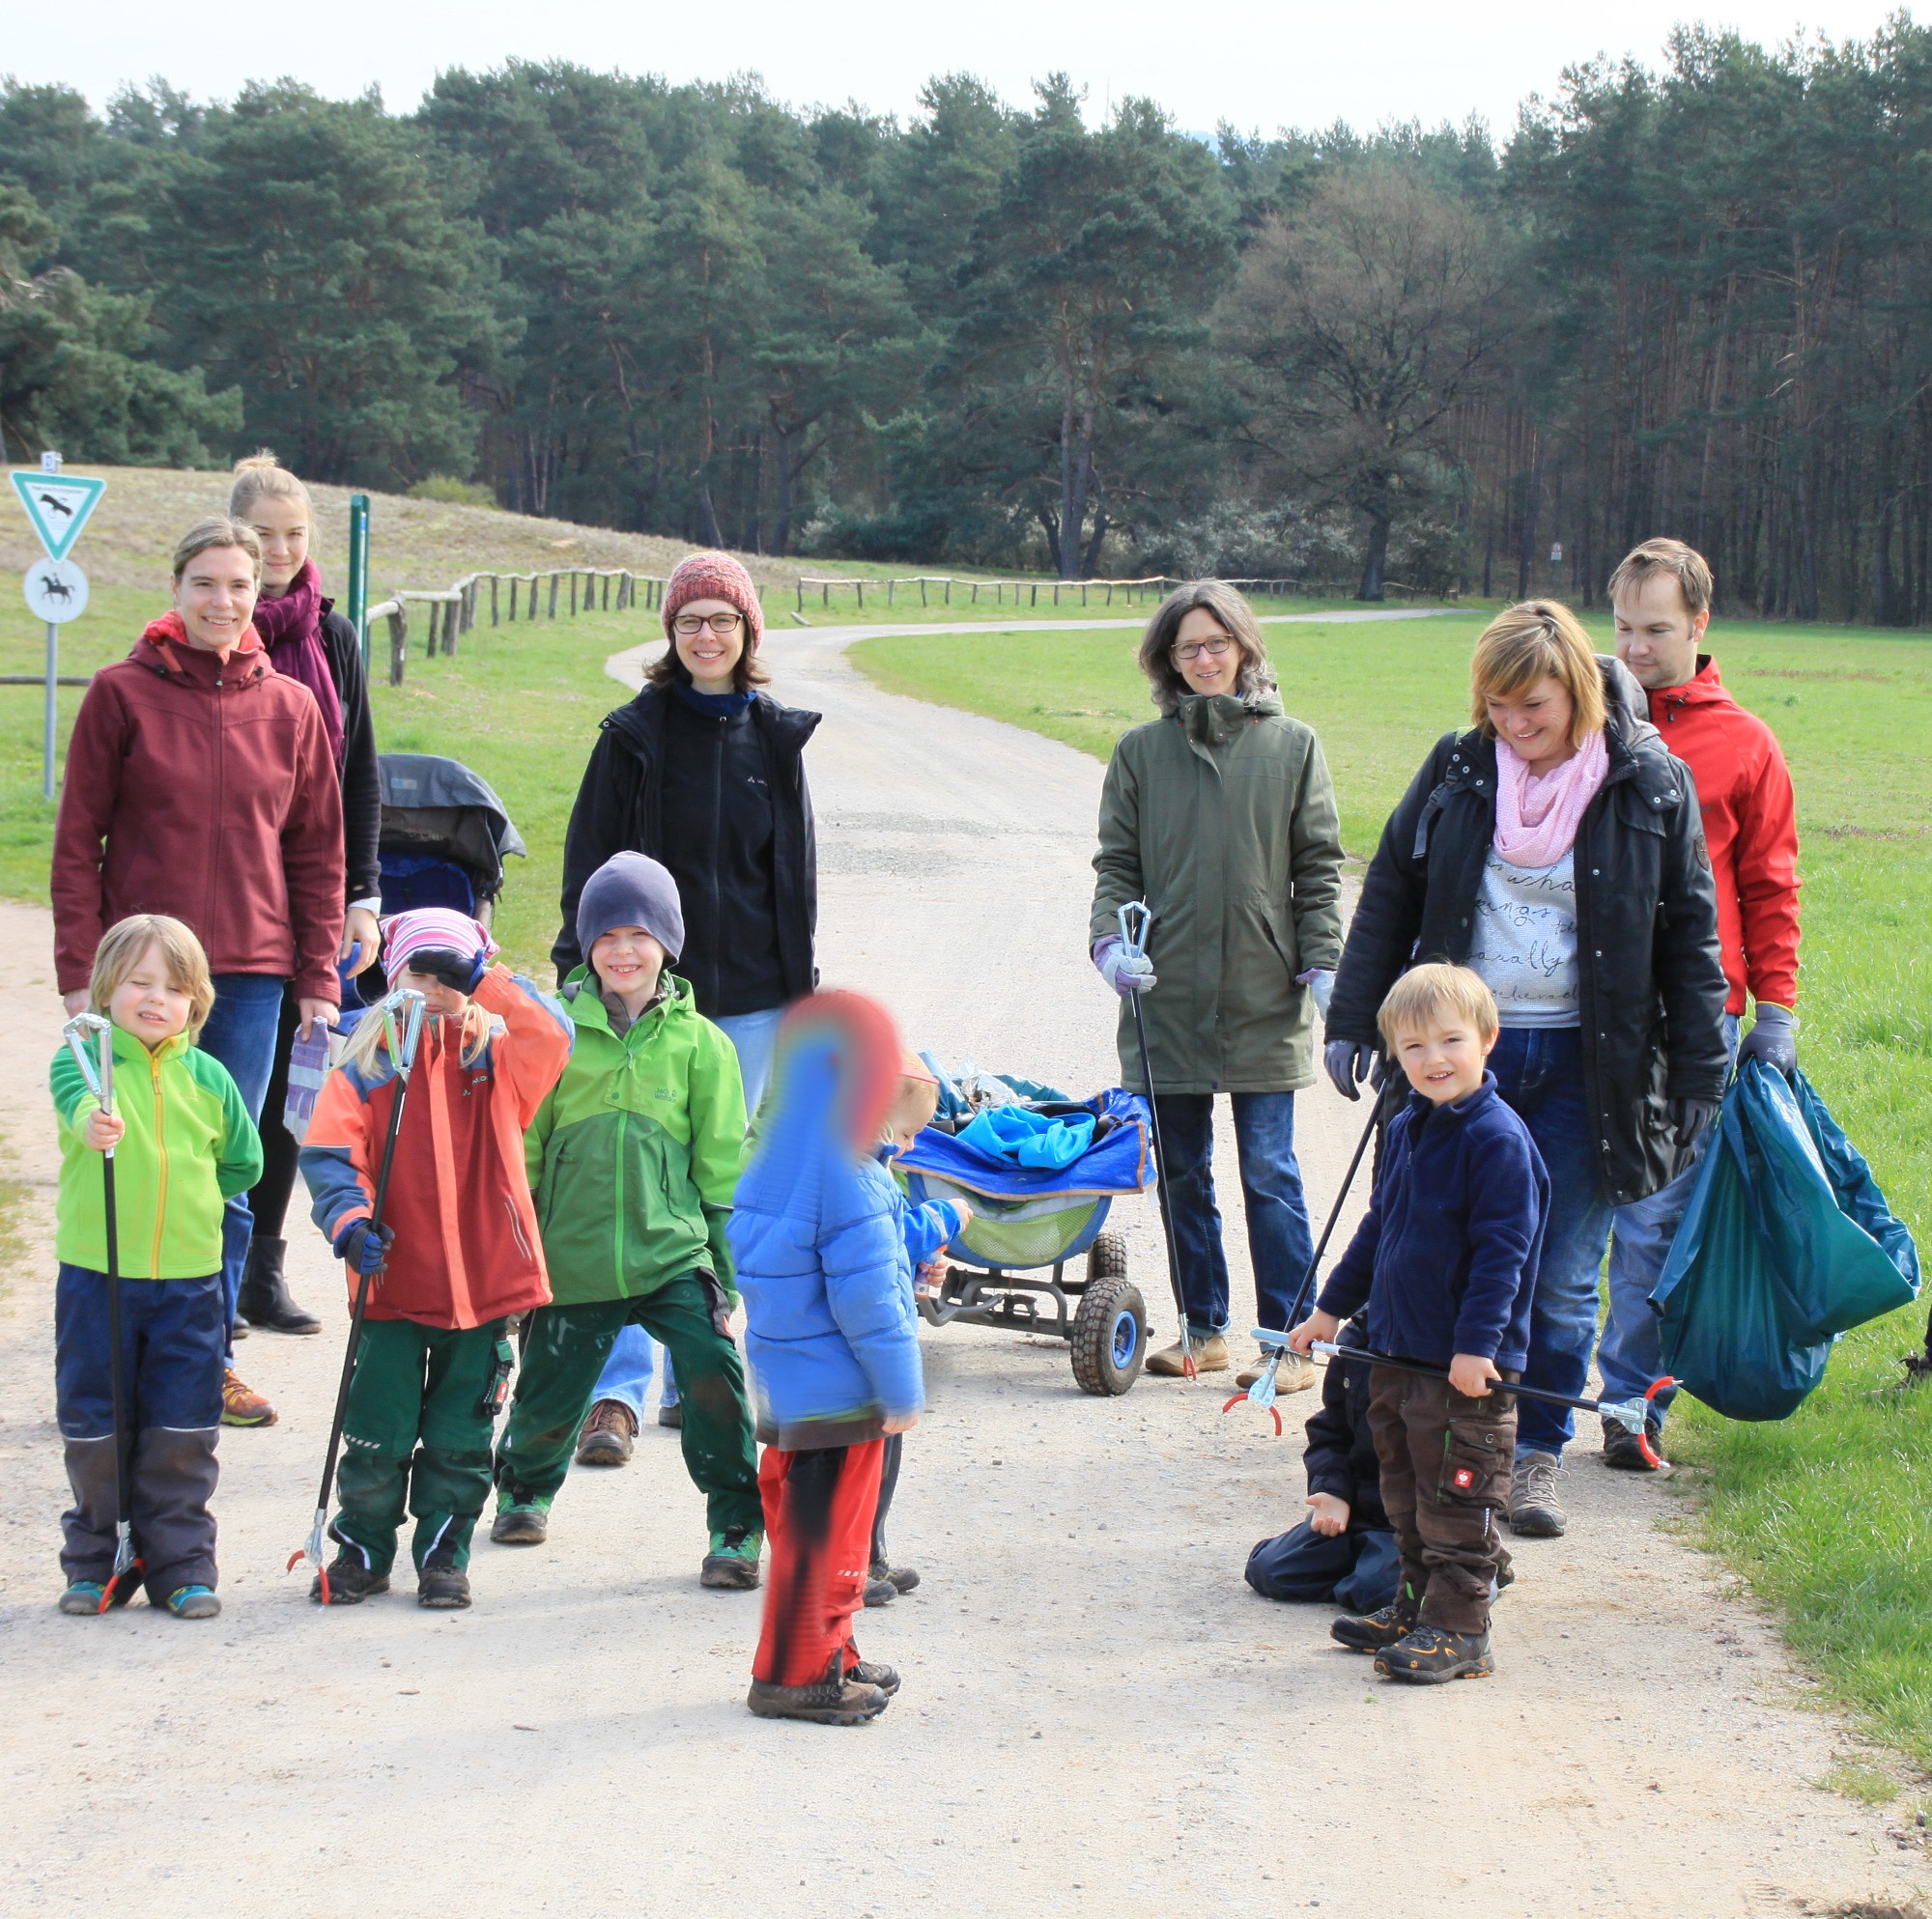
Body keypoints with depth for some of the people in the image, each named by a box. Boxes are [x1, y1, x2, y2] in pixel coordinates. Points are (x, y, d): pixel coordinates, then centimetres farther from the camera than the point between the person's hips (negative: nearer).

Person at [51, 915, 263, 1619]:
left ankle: (180, 1562, 17)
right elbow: (76, 1097, -31)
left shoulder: (207, 1077, 4)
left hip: (188, 1277, 2)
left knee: (182, 1434, 6)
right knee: (94, 1426, 7)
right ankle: (95, 1560, 20)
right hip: (95, 1274, -2)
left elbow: (243, 1162, 17)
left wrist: (182, 1195, 7)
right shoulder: (85, 1056, -6)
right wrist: (91, 1121, -52)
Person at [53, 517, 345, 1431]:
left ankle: (209, 1361, 16)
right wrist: (80, 971, -6)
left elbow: (317, 849, 10)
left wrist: (318, 976, 5)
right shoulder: (122, 694, -1)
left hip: (252, 975, 2)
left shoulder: (290, 706, 7)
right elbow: (77, 840, -1)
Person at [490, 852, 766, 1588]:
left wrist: (724, 1270, 4)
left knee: (714, 1372, -20)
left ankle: (737, 1527, -5)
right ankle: (524, 1486, 44)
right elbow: (522, 1150, 8)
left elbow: (722, 1166, 7)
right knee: (549, 1398, 9)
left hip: (672, 1252, -1)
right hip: (574, 1258, 1)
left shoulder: (697, 1042, 3)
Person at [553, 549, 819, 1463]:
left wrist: (799, 984, 10)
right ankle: (617, 1391, -12)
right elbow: (589, 863, 1)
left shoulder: (775, 738, 9)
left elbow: (795, 872, 14)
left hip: (748, 997, 3)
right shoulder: (635, 735, 0)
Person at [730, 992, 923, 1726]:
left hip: (786, 1382, 9)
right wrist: (901, 1390, -12)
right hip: (837, 1389, -9)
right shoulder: (845, 1178, -23)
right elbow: (865, 1295, -21)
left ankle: (828, 1655, 29)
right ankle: (796, 1674, 8)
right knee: (824, 1530, 1)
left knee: (802, 1519, 18)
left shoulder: (774, 1161, 5)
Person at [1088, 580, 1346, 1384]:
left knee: (1269, 1174, -3)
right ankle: (1204, 1329, 21)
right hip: (1168, 1001, 2)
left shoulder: (1292, 747, 4)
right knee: (1183, 1175, 9)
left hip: (1265, 1004, -2)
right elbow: (1117, 864, 8)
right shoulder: (1141, 752, 6)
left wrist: (1324, 964, -3)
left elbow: (1318, 868, 5)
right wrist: (1110, 939, -9)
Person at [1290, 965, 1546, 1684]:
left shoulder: (1498, 1139, -15)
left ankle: (1458, 1629, 5)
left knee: (1457, 1500, -2)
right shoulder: (1405, 1131, 11)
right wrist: (1332, 1307, 27)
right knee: (1405, 1492, 18)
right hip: (1396, 1351, 9)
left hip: (1467, 1366, -9)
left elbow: (1502, 1249, -19)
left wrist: (1477, 1343, -23)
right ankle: (1416, 1605, 29)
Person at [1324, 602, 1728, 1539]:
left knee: (1561, 1282, 2)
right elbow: (1388, 899, 11)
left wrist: (1698, 1076, 1)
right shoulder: (1457, 770, 3)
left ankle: (1536, 1458, 15)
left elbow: (1689, 936, 3)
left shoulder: (1652, 785, -2)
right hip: (1466, 1051, 2)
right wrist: (1353, 1021, 7)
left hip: (1584, 1065, -1)